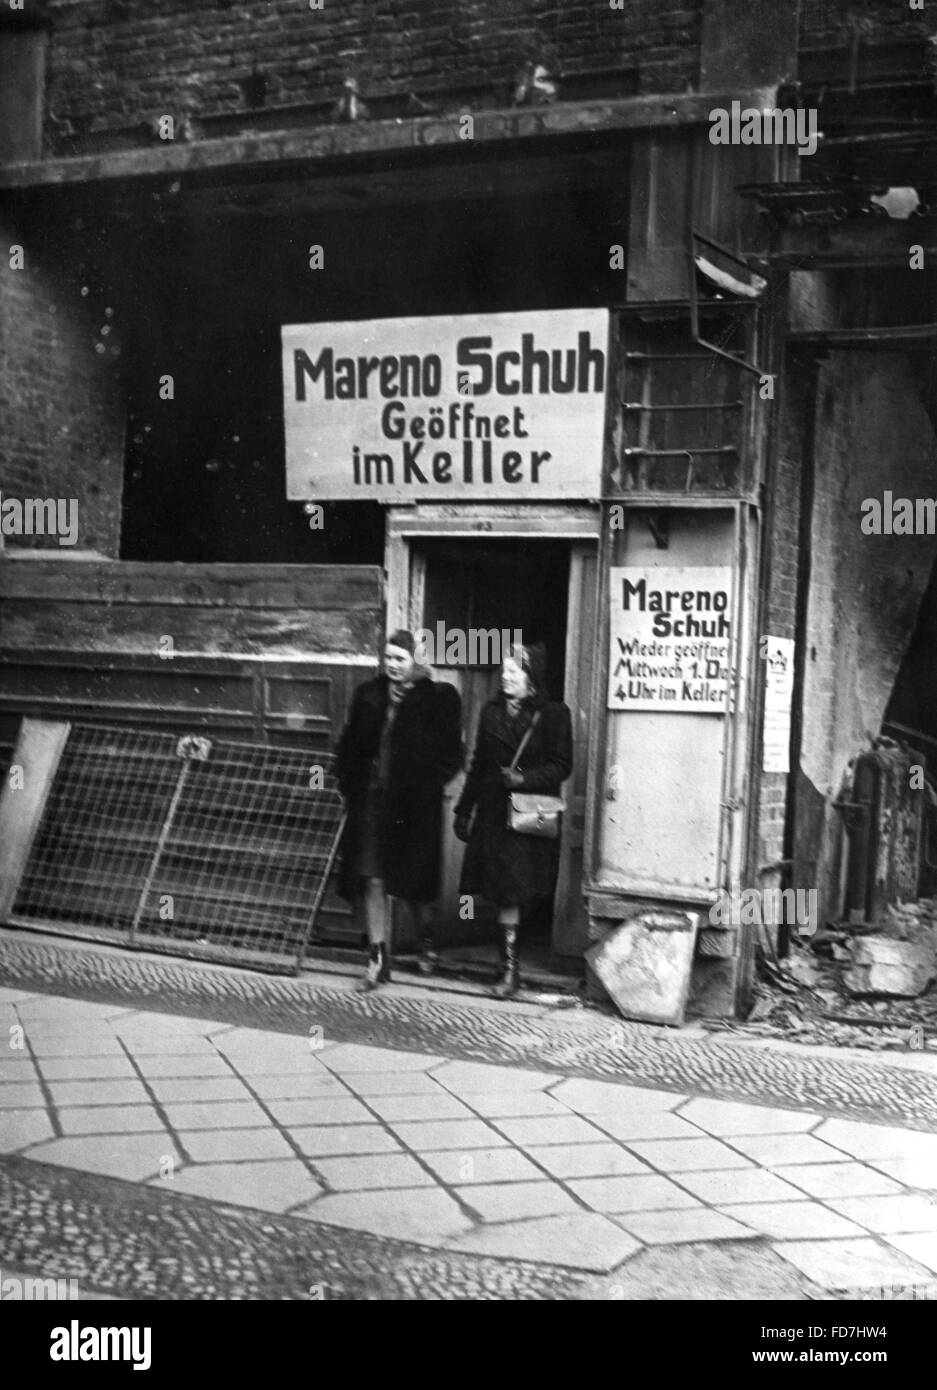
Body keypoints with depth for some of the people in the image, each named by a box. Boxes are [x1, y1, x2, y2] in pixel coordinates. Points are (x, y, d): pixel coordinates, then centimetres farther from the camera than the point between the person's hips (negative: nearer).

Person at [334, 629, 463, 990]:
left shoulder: (438, 699, -3)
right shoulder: (368, 694, 9)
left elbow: (451, 754, -4)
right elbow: (348, 744, 14)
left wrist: (431, 784, -12)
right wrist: (347, 782, 4)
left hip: (416, 804, -3)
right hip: (371, 797, 3)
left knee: (413, 881, 6)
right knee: (373, 879, 0)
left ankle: (426, 936, 34)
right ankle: (379, 955, 6)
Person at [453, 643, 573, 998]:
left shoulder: (553, 715, -2)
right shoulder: (492, 712, 12)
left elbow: (562, 766, -4)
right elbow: (478, 765, 16)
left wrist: (525, 778, -19)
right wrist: (463, 810, 16)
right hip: (492, 814, 4)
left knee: (511, 893, -7)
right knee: (503, 894, 2)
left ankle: (511, 970, 1)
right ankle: (509, 966, 11)